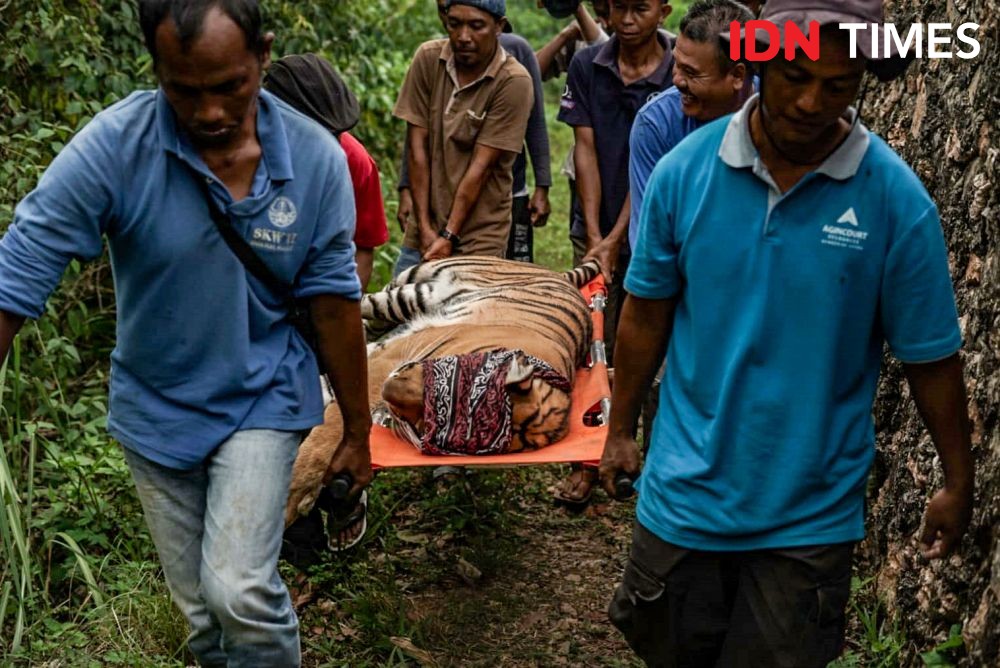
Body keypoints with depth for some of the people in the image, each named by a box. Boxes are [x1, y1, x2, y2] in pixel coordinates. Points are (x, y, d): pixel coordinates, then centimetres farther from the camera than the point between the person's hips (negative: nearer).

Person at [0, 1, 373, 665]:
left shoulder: (317, 158, -16)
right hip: (156, 409, 1)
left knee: (239, 591, -15)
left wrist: (358, 432, 3)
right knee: (201, 610, 13)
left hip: (263, 401, -1)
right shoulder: (113, 146, -22)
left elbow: (334, 304, -6)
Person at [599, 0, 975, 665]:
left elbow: (931, 356, -5)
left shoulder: (898, 201, -15)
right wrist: (621, 429, 9)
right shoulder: (684, 170, -11)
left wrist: (958, 482, 3)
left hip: (810, 516, -2)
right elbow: (648, 311, 2)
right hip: (684, 492, 2)